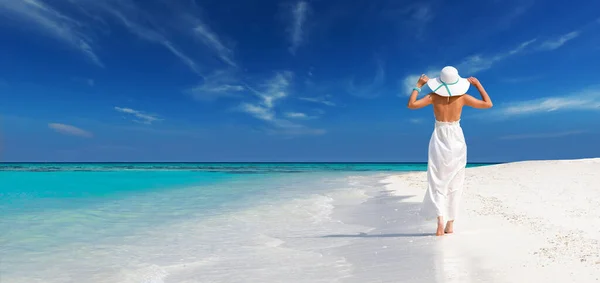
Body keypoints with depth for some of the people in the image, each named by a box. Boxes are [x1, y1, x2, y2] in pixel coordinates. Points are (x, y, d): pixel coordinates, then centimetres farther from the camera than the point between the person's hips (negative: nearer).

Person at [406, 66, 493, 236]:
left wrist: (418, 85, -2)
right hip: (457, 142, 1)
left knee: (437, 182, 4)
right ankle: (450, 224, 15)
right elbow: (488, 104, 2)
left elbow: (411, 105, -12)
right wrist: (478, 84, 10)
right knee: (454, 184, 10)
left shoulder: (434, 96, -9)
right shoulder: (462, 97, -5)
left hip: (439, 141, -1)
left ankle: (440, 221, -12)